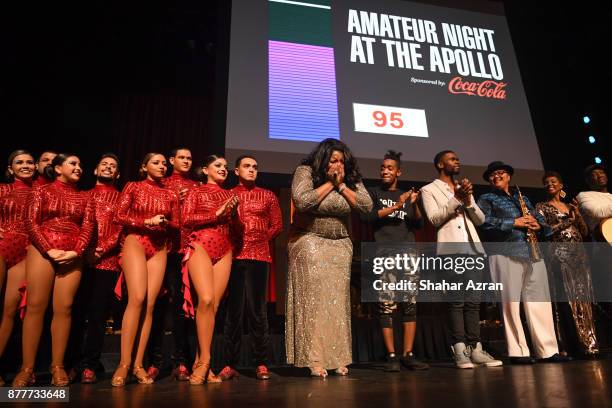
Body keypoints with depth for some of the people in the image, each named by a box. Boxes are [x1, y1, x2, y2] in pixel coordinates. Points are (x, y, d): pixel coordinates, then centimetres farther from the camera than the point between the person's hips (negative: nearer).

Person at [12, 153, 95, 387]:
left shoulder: (84, 197, 16)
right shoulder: (42, 191, 10)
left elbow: (88, 227, 6)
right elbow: (31, 223, 0)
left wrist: (75, 251, -10)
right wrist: (49, 250, -12)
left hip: (72, 256, 2)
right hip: (42, 251, -2)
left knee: (64, 308, -2)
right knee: (35, 306, -4)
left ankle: (57, 366, 4)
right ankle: (27, 368, 2)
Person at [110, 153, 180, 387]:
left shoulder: (170, 195, 14)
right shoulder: (133, 187, 7)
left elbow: (177, 224, 12)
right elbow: (119, 217, -1)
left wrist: (163, 223, -8)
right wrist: (147, 221, -12)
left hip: (159, 249, 3)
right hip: (135, 243, -3)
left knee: (149, 304, -3)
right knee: (137, 298, -19)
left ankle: (138, 364, 2)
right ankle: (124, 363, -12)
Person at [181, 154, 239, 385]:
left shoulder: (229, 195, 20)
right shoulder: (196, 192, 11)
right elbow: (186, 220, -3)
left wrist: (233, 211, 1)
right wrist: (217, 213, -8)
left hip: (224, 252, 4)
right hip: (201, 247, -4)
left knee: (214, 305, -3)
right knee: (206, 300, -20)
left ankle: (199, 363, 3)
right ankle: (204, 361, -11)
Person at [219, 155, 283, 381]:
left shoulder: (267, 196, 14)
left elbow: (277, 225, 11)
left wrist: (261, 241, 6)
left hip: (258, 256, 0)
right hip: (233, 256, 1)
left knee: (257, 309, -1)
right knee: (232, 309, 2)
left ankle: (261, 364, 7)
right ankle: (230, 364, 10)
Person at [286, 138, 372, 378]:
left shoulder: (351, 179, 5)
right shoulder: (305, 172, -6)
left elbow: (367, 206, -5)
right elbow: (301, 201, -22)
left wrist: (341, 185, -10)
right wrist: (329, 183, -14)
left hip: (340, 246, 4)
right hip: (309, 242, -4)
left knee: (338, 300, 3)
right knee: (313, 299, -8)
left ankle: (338, 358, 11)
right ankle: (314, 360, -3)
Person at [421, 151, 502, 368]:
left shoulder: (464, 188, 25)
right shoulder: (429, 189, 8)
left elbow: (480, 219, 16)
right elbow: (434, 218, -7)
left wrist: (468, 201, -1)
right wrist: (456, 199, -11)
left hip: (473, 248, 6)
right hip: (451, 249, -6)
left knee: (473, 301, 3)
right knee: (456, 301, -8)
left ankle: (475, 349, 6)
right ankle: (460, 350, -5)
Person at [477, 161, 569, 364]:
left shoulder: (522, 198, 26)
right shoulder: (486, 199, 9)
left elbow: (539, 218, 24)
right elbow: (484, 223, -7)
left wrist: (538, 225, 0)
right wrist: (514, 223, -11)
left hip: (533, 252, 5)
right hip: (506, 253, -5)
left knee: (539, 301, 2)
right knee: (511, 302, -5)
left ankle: (548, 350, 8)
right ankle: (517, 352, 0)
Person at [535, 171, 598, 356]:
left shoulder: (571, 207, 21)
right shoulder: (542, 206, 7)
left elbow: (584, 232, 16)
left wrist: (578, 214, 2)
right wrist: (567, 221, -8)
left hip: (579, 253, 5)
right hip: (559, 254, -5)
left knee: (584, 297, 0)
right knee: (570, 297, -10)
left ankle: (591, 343, 3)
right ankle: (585, 343, -7)